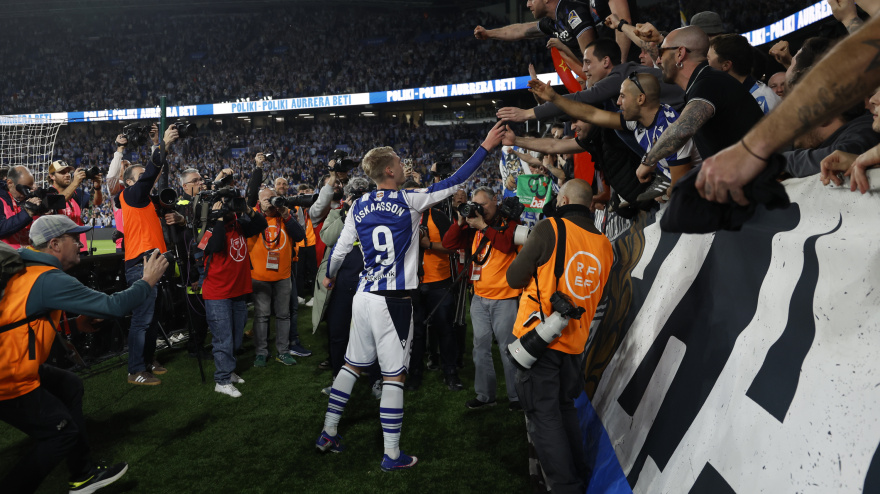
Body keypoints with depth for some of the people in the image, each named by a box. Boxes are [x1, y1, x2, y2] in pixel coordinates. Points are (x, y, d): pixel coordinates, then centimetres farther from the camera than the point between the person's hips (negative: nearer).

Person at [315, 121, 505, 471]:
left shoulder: (358, 207, 6)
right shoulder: (409, 201, -8)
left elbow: (340, 250, 13)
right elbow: (453, 183, -5)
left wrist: (329, 276, 33)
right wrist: (486, 146, 1)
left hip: (364, 296, 6)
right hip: (393, 300, -6)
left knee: (352, 364, 18)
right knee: (394, 376, 2)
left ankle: (328, 433, 28)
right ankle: (392, 455, 10)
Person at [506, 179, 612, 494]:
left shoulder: (550, 229, -11)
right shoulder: (604, 244, 6)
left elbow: (515, 278, -6)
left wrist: (534, 264, 11)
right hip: (575, 341, 6)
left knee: (543, 414, 1)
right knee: (565, 408, 22)